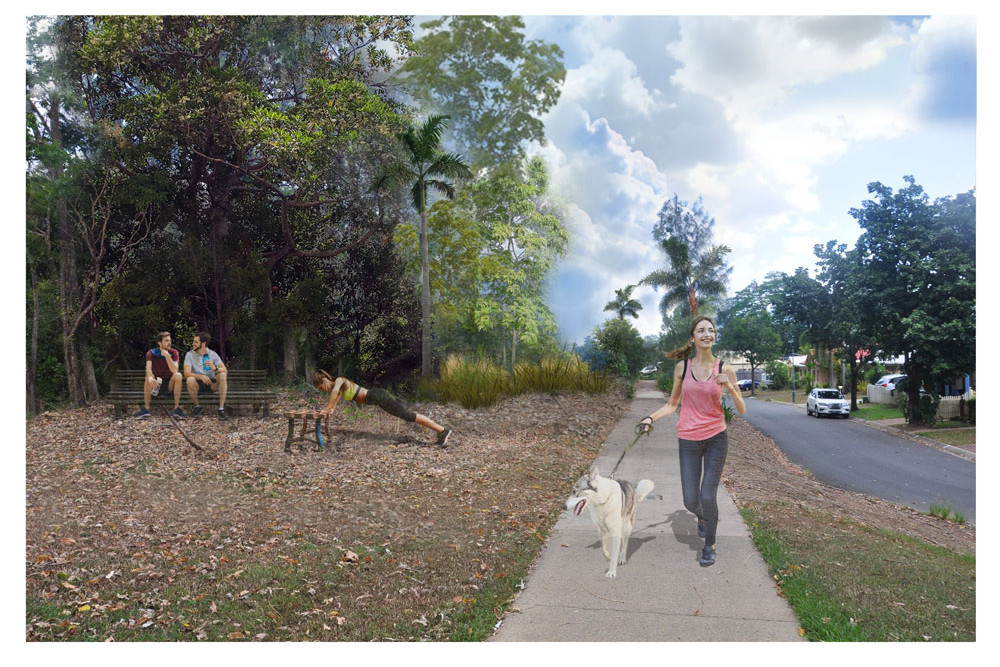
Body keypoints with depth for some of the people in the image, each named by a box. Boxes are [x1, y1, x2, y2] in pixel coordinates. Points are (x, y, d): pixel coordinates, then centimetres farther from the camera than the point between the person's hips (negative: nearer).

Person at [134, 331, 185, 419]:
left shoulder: (174, 353, -6)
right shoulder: (151, 353, -7)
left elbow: (175, 370, -22)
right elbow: (148, 369, -25)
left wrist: (167, 355, -29)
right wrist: (150, 378, -48)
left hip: (169, 384, 0)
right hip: (156, 382, 0)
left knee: (178, 375, -30)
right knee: (149, 376, -31)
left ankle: (177, 408, -31)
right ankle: (146, 409, -28)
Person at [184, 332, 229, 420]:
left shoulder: (212, 354, -2)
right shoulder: (190, 354, -6)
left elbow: (225, 370, -13)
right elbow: (186, 373, -19)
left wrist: (215, 368, -35)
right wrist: (201, 376, -37)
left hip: (211, 383, 1)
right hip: (197, 383, -1)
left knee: (223, 375, -28)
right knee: (190, 379, -34)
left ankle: (221, 408, -28)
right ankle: (197, 406, -9)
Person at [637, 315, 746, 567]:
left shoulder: (725, 369, -3)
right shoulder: (682, 367, 0)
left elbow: (742, 410, -2)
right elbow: (672, 404, 9)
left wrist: (730, 386, -19)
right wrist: (650, 418, -6)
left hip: (716, 438, -1)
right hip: (689, 440, 1)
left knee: (708, 496, -8)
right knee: (691, 502, 1)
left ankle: (709, 546, 19)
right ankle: (703, 517, 40)